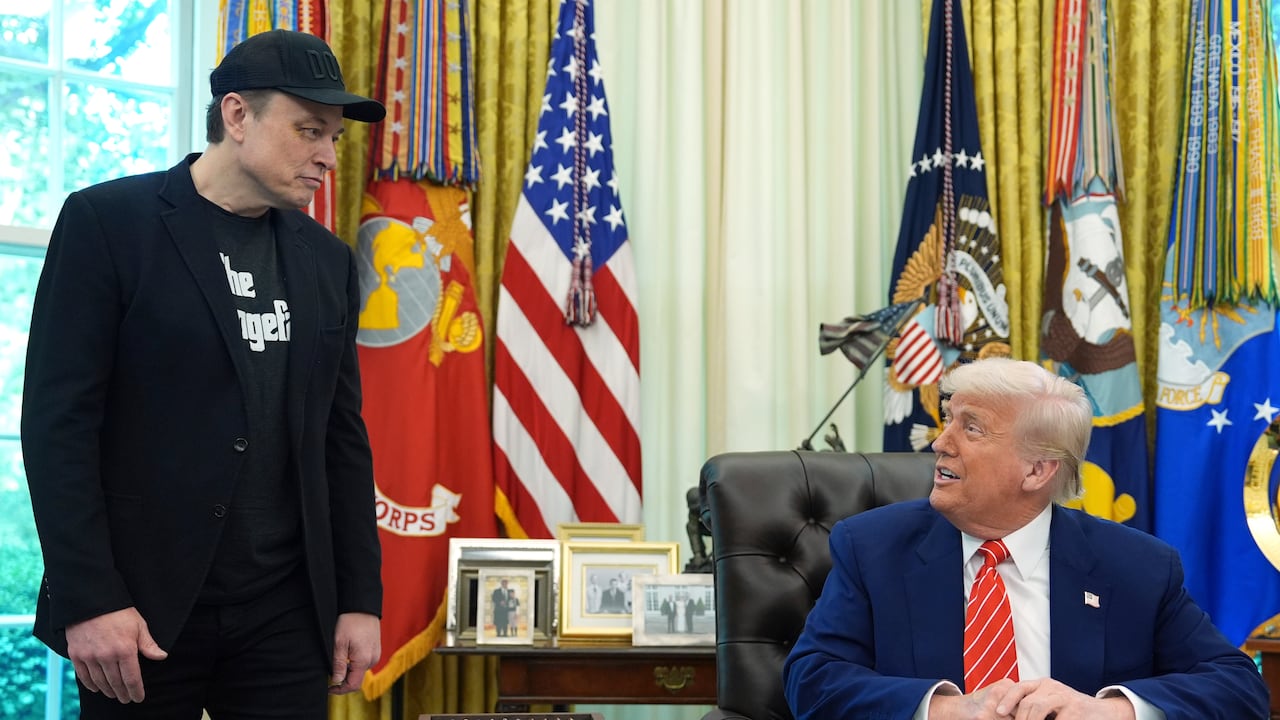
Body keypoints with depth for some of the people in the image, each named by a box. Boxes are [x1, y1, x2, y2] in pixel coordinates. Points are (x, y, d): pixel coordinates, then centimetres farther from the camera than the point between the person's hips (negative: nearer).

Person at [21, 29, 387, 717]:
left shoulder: (326, 259, 11)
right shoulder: (108, 221, -4)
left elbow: (342, 437, 12)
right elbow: (58, 419, -9)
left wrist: (360, 598, 7)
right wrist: (87, 599, -15)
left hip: (287, 613, 4)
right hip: (143, 609, -4)